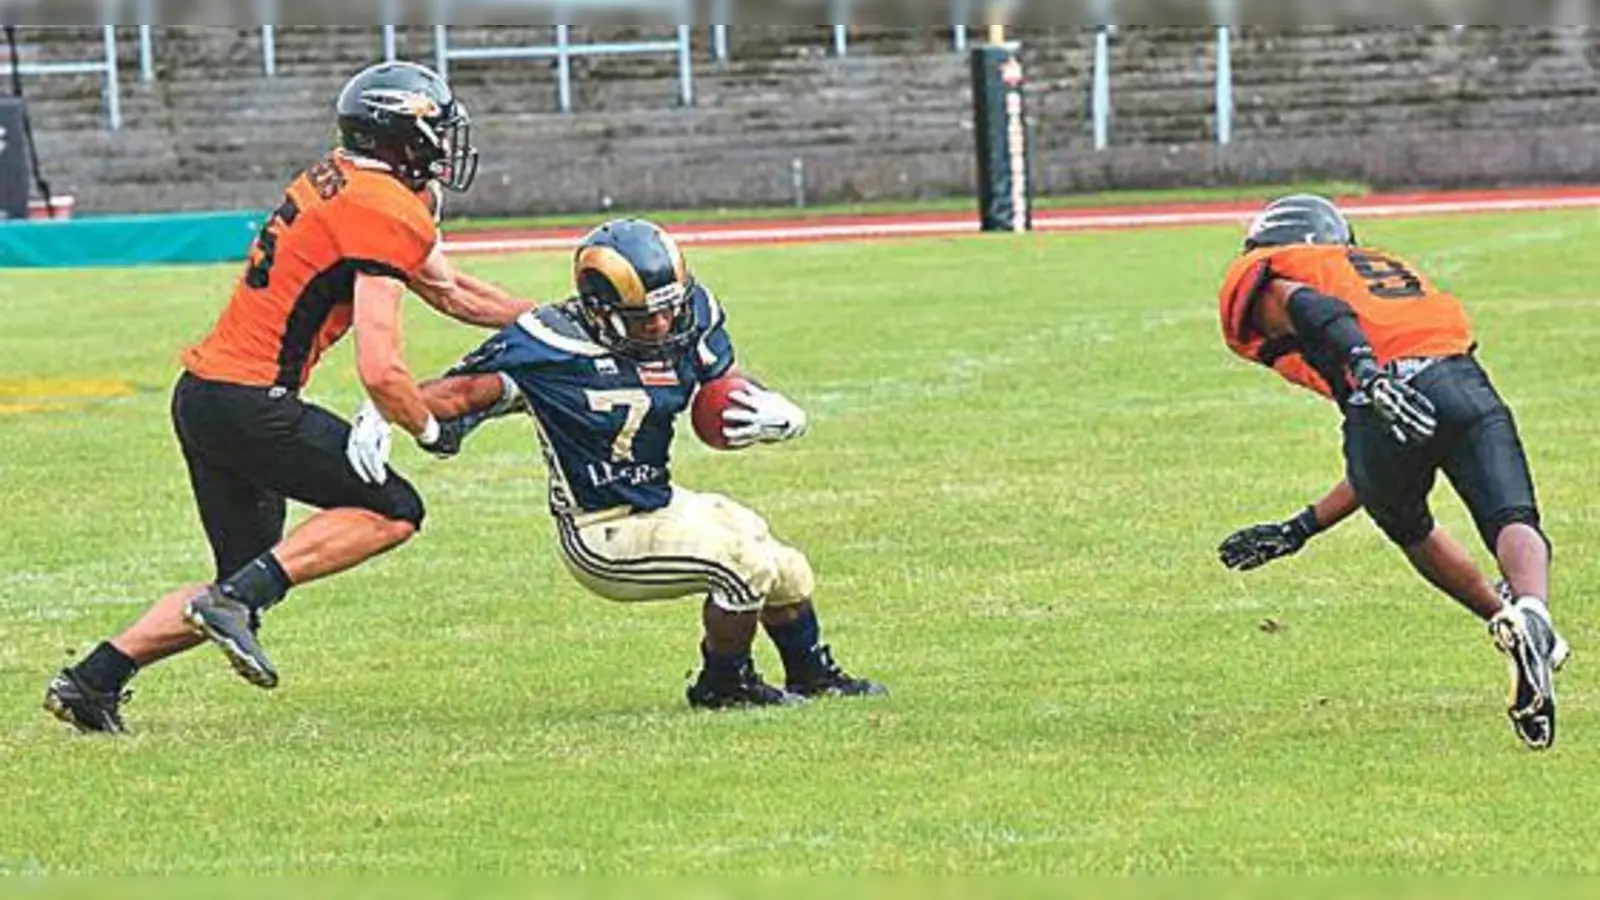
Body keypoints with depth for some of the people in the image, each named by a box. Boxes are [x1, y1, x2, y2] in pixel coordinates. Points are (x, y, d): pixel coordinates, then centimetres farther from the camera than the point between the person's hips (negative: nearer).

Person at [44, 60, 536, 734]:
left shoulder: (341, 183, 16)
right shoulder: (386, 213, -14)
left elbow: (449, 292, 28)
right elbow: (381, 372, -19)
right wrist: (430, 431, -1)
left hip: (201, 392, 10)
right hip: (248, 402, -10)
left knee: (245, 582, 16)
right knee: (393, 510, -6)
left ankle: (92, 679, 12)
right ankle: (236, 599, -15)